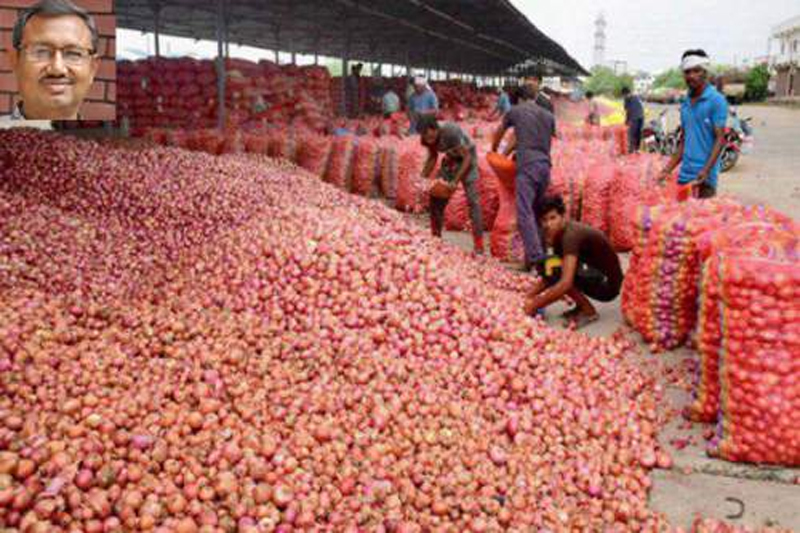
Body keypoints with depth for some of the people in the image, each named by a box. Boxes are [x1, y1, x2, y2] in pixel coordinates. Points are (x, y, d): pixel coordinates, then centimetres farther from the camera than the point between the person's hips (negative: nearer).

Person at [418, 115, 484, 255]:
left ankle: (479, 245, -14)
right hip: (450, 159, 6)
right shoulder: (427, 137, -15)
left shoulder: (451, 132, -34)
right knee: (436, 198, 0)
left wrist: (456, 181, -29)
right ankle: (435, 238, 13)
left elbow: (467, 157, -26)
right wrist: (423, 178, -5)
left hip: (466, 158, -6)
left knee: (472, 200, -15)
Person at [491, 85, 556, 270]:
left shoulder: (515, 111, 11)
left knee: (525, 213, -12)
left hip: (527, 165, -5)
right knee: (537, 212, 16)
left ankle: (535, 257, -24)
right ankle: (541, 252, 16)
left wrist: (494, 149, 48)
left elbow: (499, 133, 27)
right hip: (545, 166, 5)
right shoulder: (549, 116, 19)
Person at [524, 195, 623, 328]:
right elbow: (547, 276, 13)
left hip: (608, 284, -9)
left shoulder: (571, 235, -25)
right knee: (545, 266, 2)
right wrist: (530, 296, 1)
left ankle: (589, 312, -10)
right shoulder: (558, 233, 3)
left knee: (556, 270, -27)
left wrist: (536, 304, -26)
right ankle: (581, 306, 8)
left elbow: (565, 283, -33)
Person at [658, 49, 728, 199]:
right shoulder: (685, 103, 15)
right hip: (684, 175, 7)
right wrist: (667, 170, 12)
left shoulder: (716, 101, -5)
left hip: (704, 177, -6)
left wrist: (706, 170, -24)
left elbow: (719, 139, -11)